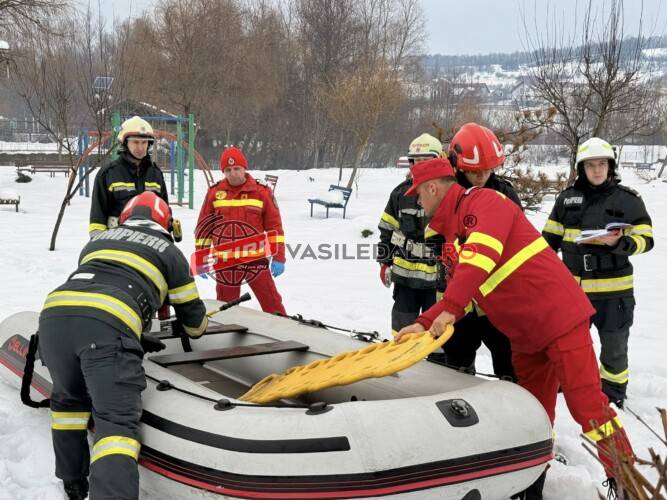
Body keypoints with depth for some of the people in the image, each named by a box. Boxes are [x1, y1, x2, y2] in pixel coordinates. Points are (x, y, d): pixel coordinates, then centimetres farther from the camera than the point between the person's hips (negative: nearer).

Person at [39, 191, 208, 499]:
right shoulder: (168, 251, 26)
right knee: (117, 419, -7)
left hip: (54, 312, 5)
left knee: (69, 398, 28)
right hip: (108, 325, -4)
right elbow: (192, 315, 33)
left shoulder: (97, 239, 36)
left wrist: (136, 339, 47)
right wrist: (197, 329, 57)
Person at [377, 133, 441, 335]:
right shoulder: (401, 193, 2)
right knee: (402, 327, 13)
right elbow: (387, 229, 10)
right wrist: (385, 262, 8)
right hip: (405, 272, 3)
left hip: (438, 274, -3)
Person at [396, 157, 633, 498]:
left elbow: (483, 251, -30)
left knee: (587, 404, -6)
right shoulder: (452, 234, 16)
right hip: (525, 334, 9)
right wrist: (425, 323, 1)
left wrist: (450, 309, -37)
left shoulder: (482, 200, -12)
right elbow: (461, 291, 16)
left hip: (558, 316, -9)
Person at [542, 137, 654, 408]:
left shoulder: (628, 199, -4)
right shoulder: (567, 197, 4)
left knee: (614, 347, 12)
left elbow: (645, 239, -6)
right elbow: (550, 238, 10)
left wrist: (620, 243, -24)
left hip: (614, 290, -2)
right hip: (573, 288, 2)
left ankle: (613, 393, 31)